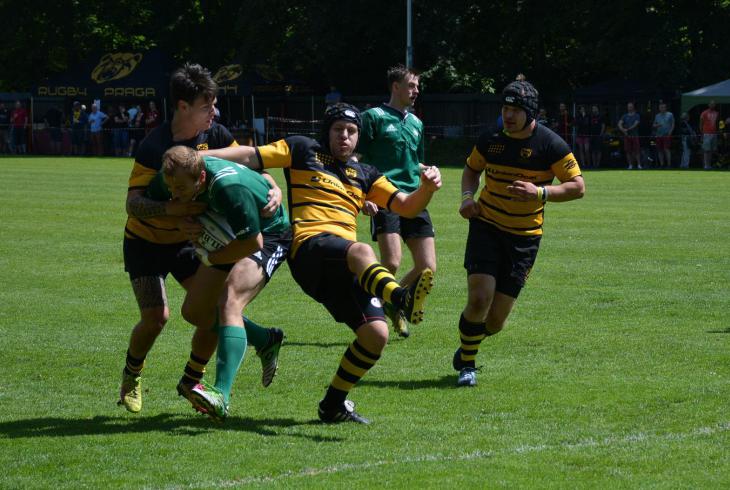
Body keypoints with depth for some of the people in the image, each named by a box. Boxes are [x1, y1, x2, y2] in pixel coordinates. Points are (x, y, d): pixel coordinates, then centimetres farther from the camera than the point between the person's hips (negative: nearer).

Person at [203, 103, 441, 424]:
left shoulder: (364, 175, 28)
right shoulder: (302, 150, 16)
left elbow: (407, 207, 23)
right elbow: (250, 157, 11)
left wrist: (428, 187, 2)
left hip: (347, 267, 6)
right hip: (310, 249, -6)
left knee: (376, 334, -11)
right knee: (362, 252, -40)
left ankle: (333, 405, 8)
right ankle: (401, 298, -74)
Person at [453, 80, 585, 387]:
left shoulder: (550, 145, -9)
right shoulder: (490, 140, 0)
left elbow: (577, 187, -7)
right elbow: (472, 169, 19)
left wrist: (540, 193, -22)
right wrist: (467, 196, -1)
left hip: (524, 236, -1)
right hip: (486, 227, 1)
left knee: (495, 321, 0)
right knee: (479, 299, -18)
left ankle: (468, 347, 35)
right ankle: (467, 364, 5)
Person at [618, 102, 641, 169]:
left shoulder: (637, 116, 5)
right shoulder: (625, 116, 13)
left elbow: (635, 124, -9)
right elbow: (619, 124, 3)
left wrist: (628, 129, -19)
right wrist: (623, 130, -15)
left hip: (635, 135, -2)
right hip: (627, 135, 2)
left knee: (637, 150, -7)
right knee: (628, 151, 0)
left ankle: (639, 164, -5)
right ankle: (630, 165, 5)